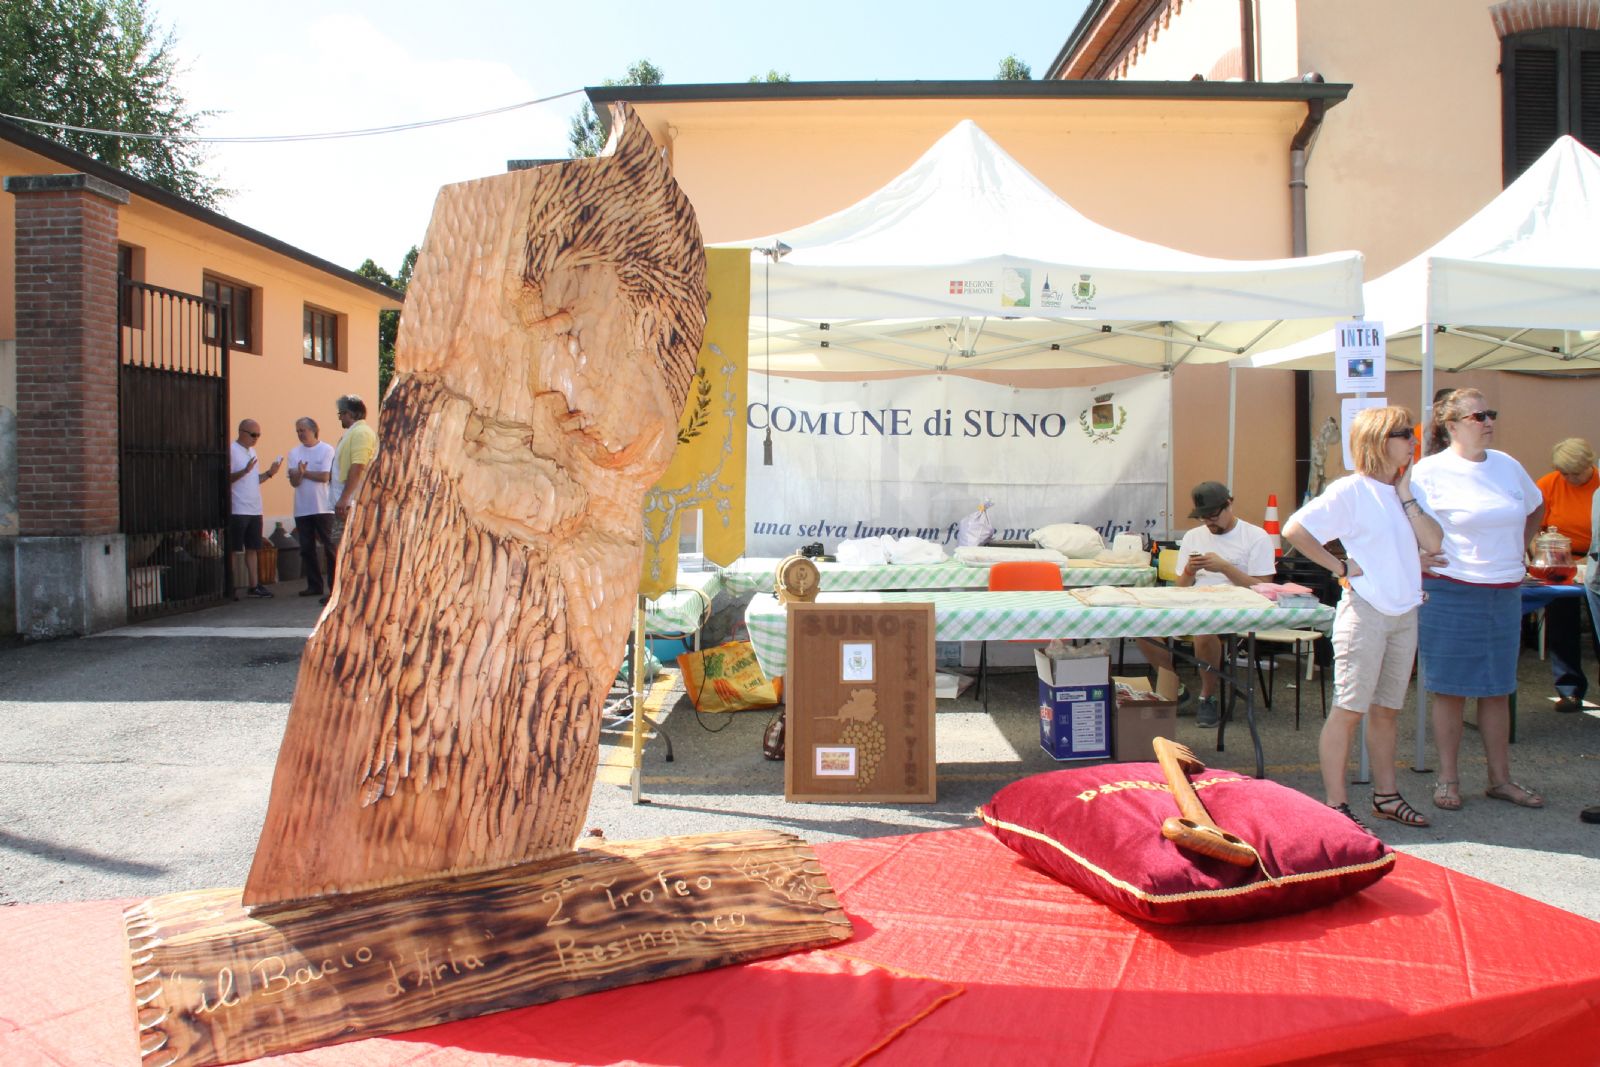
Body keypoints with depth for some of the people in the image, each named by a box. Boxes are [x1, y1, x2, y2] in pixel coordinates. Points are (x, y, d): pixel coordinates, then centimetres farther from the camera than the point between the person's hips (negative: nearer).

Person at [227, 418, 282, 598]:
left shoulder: (252, 451, 18)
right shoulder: (231, 450, -8)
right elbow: (227, 478, -15)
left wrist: (269, 473, 8)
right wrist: (245, 471, -27)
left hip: (255, 509, 8)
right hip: (237, 509, -8)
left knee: (252, 549, 9)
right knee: (232, 550, -4)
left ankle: (254, 585, 13)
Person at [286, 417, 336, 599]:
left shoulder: (326, 450, -1)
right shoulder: (294, 453, 11)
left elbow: (325, 477, -11)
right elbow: (294, 482, 2)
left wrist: (304, 472, -1)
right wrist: (299, 473, -20)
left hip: (323, 507, -4)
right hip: (302, 509, 5)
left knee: (330, 546, -2)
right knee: (307, 549, 5)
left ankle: (335, 585, 4)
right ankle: (314, 585, 13)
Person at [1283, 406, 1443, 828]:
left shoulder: (1405, 492, 12)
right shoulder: (1351, 491, -11)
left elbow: (1433, 542, 1)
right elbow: (1294, 529, -18)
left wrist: (1405, 495, -3)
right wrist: (1339, 566, -14)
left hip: (1405, 614, 8)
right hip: (1365, 612, -8)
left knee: (1387, 709, 15)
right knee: (1349, 709, -3)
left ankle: (1386, 796, 26)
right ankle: (1336, 805, 2)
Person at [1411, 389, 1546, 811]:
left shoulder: (1508, 466, 8)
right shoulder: (1430, 471, -10)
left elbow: (1536, 508, 25)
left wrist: (1516, 552, 17)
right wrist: (1422, 559, -14)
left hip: (1505, 594, 5)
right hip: (1451, 593, -5)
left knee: (1498, 689, 11)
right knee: (1450, 689, 2)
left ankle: (1500, 779, 21)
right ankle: (1447, 779, 12)